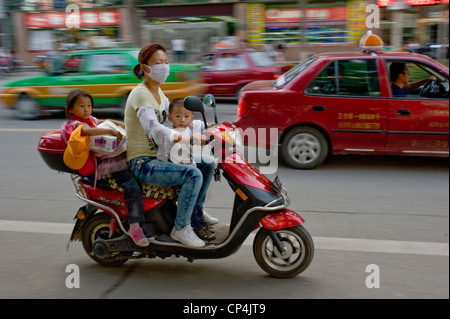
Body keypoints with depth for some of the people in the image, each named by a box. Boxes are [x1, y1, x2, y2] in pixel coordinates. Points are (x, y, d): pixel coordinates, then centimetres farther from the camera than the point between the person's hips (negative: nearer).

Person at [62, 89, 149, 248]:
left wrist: (123, 125, 21)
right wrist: (110, 131, -31)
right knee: (133, 187, -25)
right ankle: (134, 227, -22)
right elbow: (88, 131, -25)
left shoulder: (91, 120, 23)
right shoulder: (75, 124, -4)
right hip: (102, 163, -10)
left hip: (114, 156, 10)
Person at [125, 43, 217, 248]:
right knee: (193, 175, -27)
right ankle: (181, 228, -13)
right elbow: (154, 128, -33)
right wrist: (185, 139, -47)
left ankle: (196, 212, 25)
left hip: (159, 156, 10)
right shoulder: (140, 94, -17)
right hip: (142, 163, -10)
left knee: (208, 164, 10)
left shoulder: (159, 93, 12)